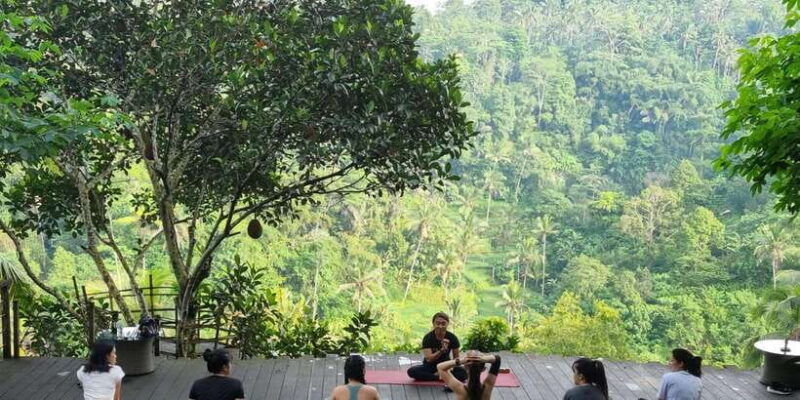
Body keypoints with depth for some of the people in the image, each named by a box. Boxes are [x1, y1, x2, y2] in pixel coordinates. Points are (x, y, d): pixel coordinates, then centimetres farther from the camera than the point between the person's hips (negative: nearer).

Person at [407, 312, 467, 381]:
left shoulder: (452, 338, -8)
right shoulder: (428, 338, -14)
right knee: (412, 371, -30)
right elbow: (429, 359, -23)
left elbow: (456, 358, 0)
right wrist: (441, 350, -37)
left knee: (463, 372, -30)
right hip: (430, 367, 0)